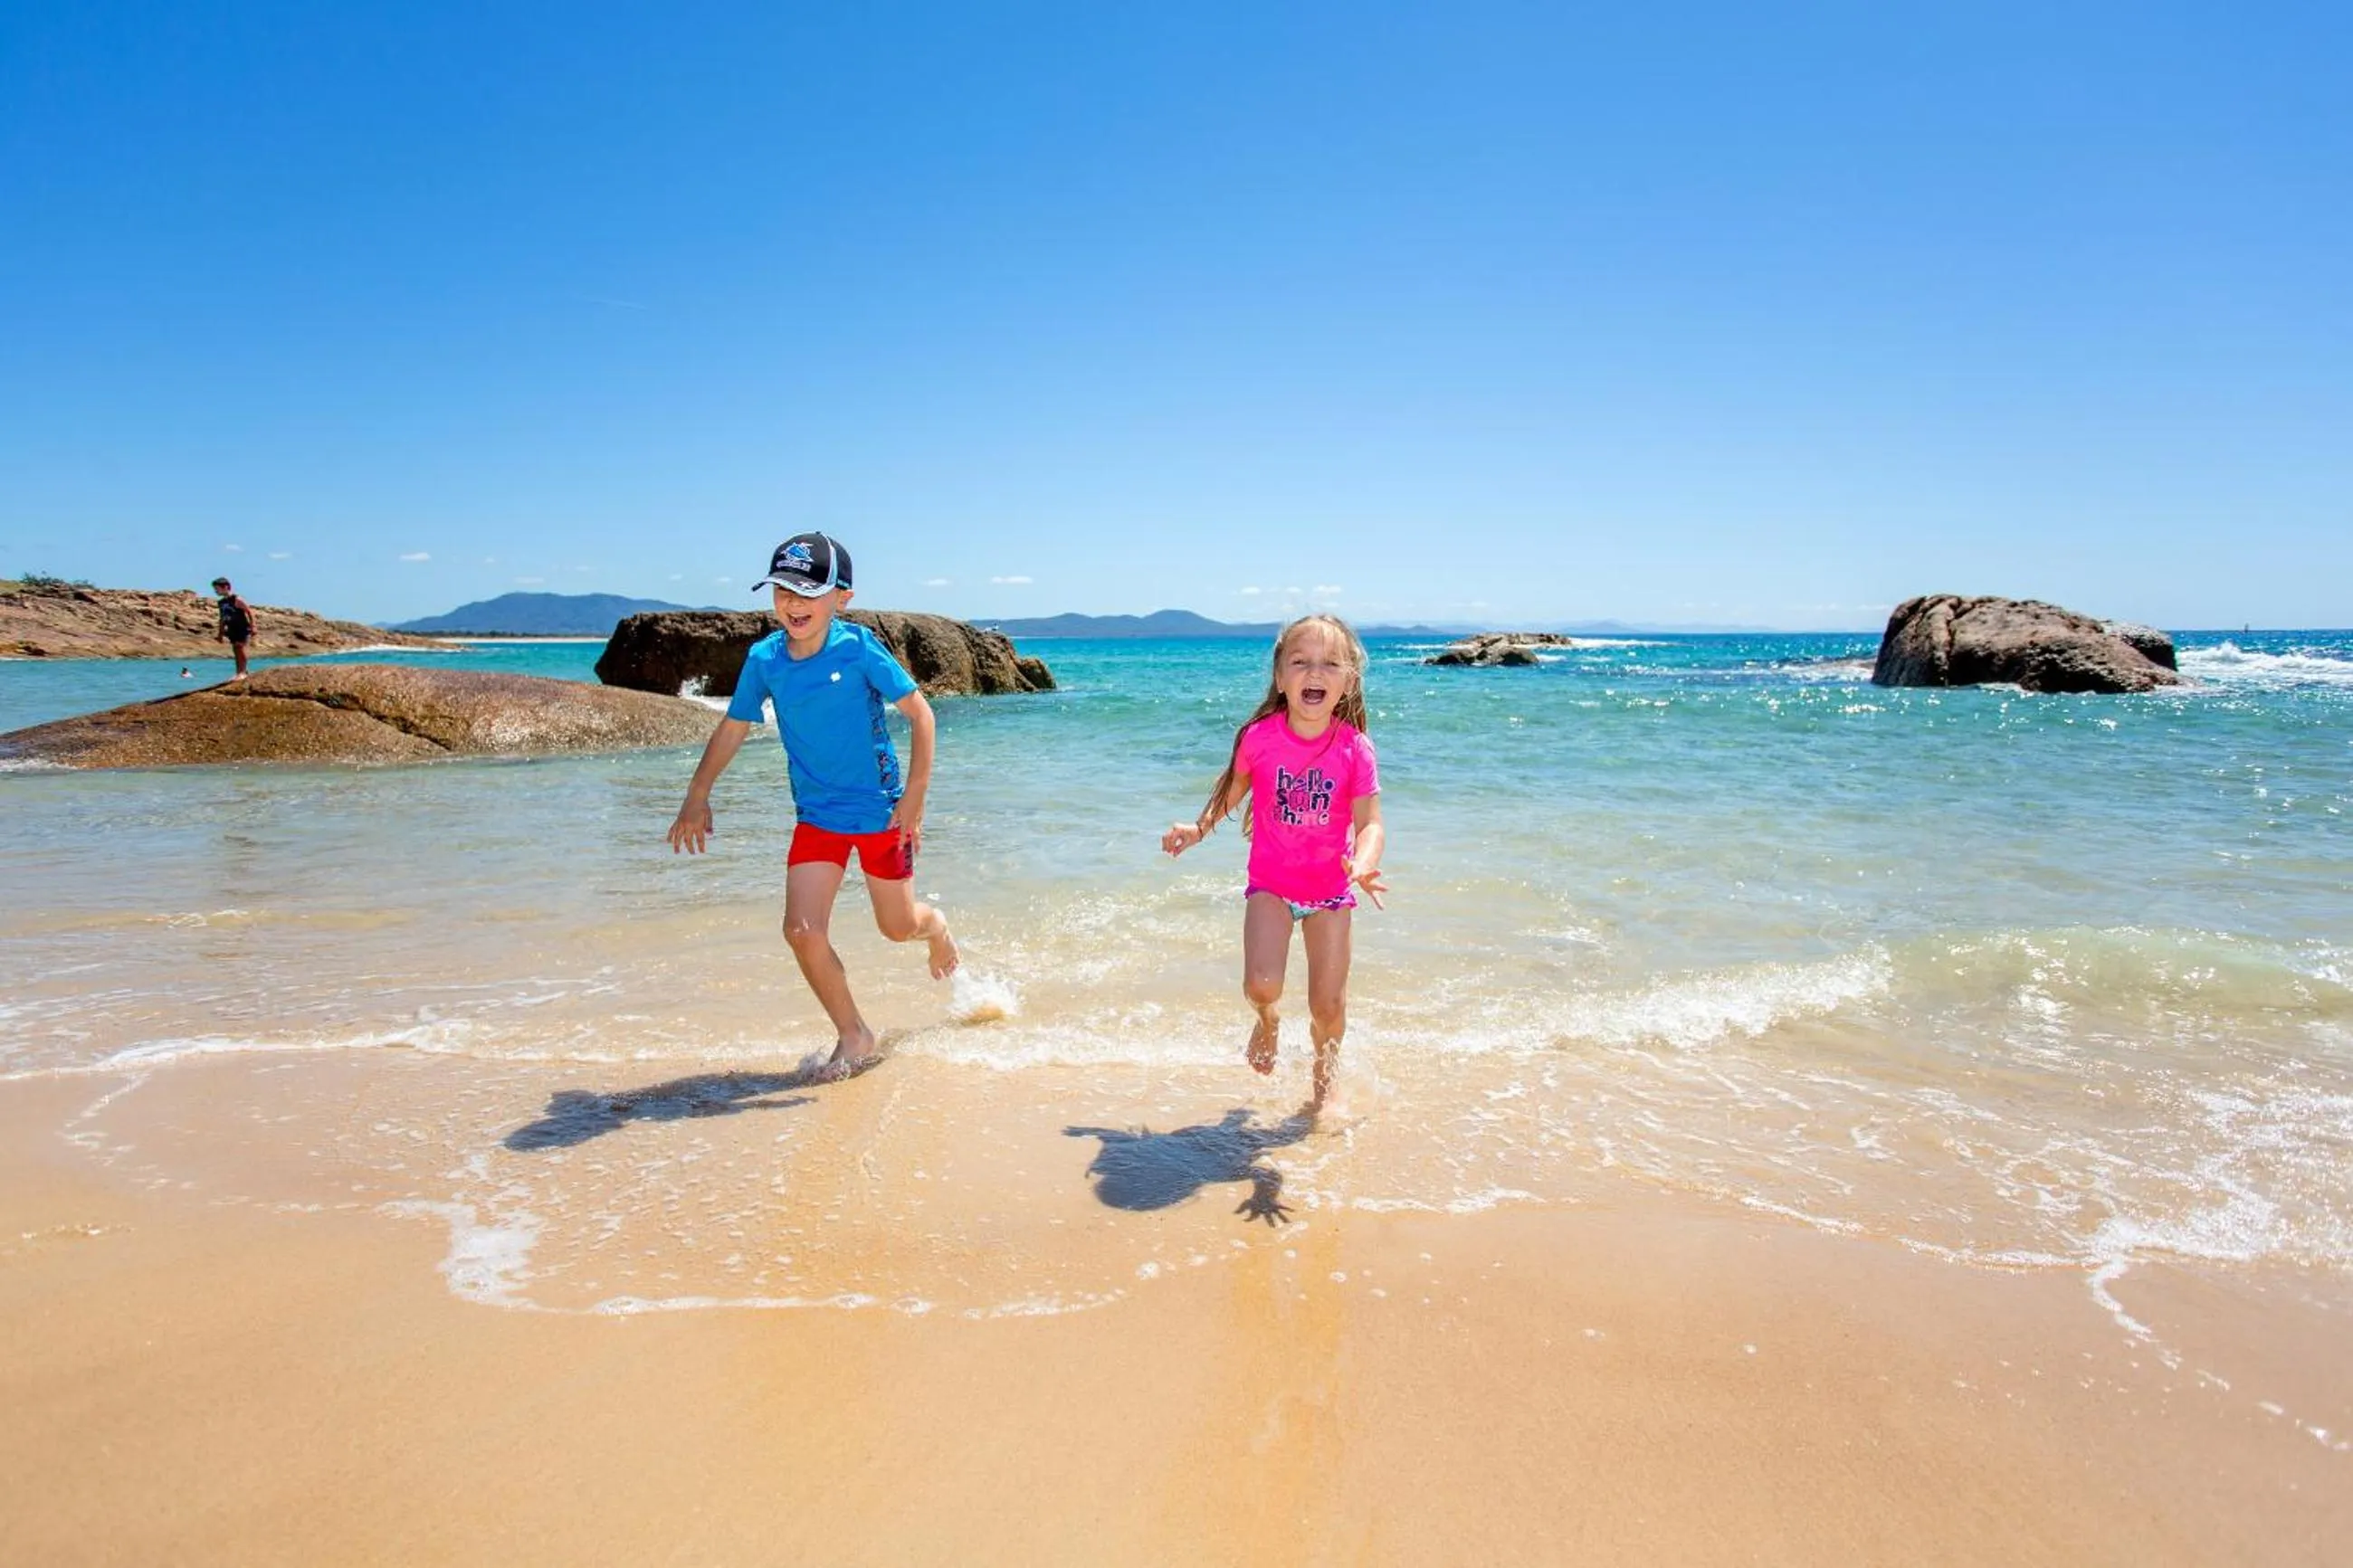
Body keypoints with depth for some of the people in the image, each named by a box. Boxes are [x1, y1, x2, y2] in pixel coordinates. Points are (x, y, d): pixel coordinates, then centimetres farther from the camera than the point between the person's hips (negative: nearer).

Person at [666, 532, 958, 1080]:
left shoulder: (858, 647, -17)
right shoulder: (764, 658, -6)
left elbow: (920, 713, -12)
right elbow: (733, 728, 9)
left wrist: (914, 798, -15)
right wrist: (697, 799, 13)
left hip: (880, 810, -3)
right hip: (816, 815, 3)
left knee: (898, 927, 11)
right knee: (803, 930, -10)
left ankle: (937, 927, 50)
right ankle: (855, 1039, 9)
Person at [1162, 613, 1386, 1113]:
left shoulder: (1355, 749, -17)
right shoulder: (1259, 737, -14)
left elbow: (1370, 823, -20)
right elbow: (1233, 787, 6)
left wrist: (1362, 865, -39)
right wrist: (1199, 828, -3)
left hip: (1331, 889, 0)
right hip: (1271, 883, 0)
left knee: (1328, 1005, 3)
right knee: (1262, 985, -18)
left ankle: (1324, 1082, 35)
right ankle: (1267, 1021, 22)